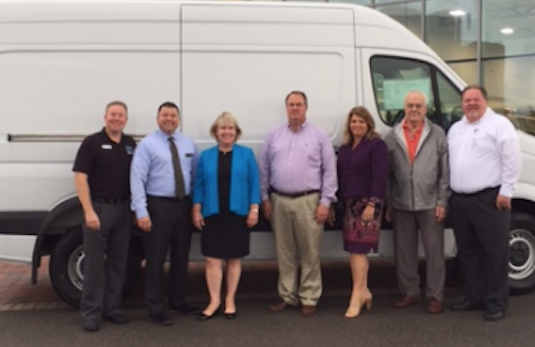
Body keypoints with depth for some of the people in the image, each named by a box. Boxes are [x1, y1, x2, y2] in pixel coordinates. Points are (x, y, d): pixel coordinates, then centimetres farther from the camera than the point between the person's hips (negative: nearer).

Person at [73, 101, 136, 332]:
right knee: (94, 263, 0)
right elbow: (80, 177, -11)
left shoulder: (131, 145, 9)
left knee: (118, 262, 10)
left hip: (123, 209, 5)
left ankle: (112, 308, 20)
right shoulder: (92, 142, -6)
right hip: (98, 208, -5)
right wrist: (89, 211, -17)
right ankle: (91, 312, 8)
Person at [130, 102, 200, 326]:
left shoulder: (188, 144, 10)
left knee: (181, 256, 15)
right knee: (156, 258, 0)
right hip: (158, 205, -5)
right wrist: (141, 212, -20)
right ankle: (155, 308, 11)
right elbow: (137, 179, -13)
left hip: (184, 205, 5)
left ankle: (177, 300, 30)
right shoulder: (147, 144, -6)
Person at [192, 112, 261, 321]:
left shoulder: (246, 154, 2)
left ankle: (230, 300, 18)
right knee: (212, 259, 1)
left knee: (234, 259, 7)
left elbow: (254, 183, 1)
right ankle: (214, 301, 10)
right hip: (212, 214, 1)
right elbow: (199, 185, 6)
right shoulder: (206, 156, 6)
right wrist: (197, 211, 0)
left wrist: (254, 210, -5)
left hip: (238, 213, -1)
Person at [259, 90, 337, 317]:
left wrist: (325, 202, -7)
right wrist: (265, 198, 7)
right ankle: (287, 296, 20)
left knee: (310, 253, 0)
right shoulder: (274, 136, 9)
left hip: (308, 201, -3)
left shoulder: (319, 136, 2)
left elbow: (329, 171, -1)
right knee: (284, 252, 9)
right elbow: (264, 169, 12)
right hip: (279, 201, 3)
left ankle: (309, 299, 9)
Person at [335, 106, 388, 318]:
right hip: (349, 204, 7)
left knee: (358, 250, -9)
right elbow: (340, 176, 17)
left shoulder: (376, 145, -6)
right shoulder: (345, 148, 16)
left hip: (367, 203, -7)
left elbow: (380, 177, -13)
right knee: (357, 250, 9)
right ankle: (364, 292, 19)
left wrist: (372, 204, -20)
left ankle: (357, 296, -5)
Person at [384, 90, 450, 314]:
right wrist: (388, 203, 4)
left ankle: (435, 296, 13)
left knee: (434, 251, 3)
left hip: (430, 204, -2)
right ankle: (410, 292, 23)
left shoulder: (437, 134, 1)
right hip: (401, 205, 2)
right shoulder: (392, 137, 5)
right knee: (404, 251, 10)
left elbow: (445, 171, -1)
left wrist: (442, 202, -6)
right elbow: (387, 173, 6)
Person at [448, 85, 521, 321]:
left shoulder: (499, 125, -6)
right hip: (459, 200, 7)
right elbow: (449, 162, 21)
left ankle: (496, 303, 5)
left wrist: (505, 192, -14)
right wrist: (448, 192, 14)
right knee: (468, 252, 13)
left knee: (495, 253, -2)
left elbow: (512, 160, -11)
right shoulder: (455, 129, 17)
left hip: (489, 199, -7)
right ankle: (473, 297, 23)